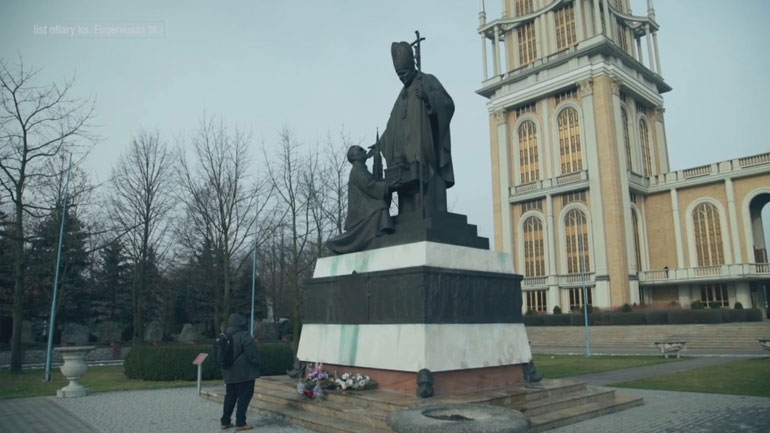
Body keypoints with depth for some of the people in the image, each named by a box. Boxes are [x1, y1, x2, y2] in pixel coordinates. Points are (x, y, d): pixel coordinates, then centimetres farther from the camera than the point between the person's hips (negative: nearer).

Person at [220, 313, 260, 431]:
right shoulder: (244, 336, -17)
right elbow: (252, 353, -16)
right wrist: (256, 363, -1)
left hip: (229, 373, 7)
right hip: (244, 372, -7)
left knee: (230, 396, 17)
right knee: (244, 396, 0)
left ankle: (225, 421, 21)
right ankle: (240, 423, 0)